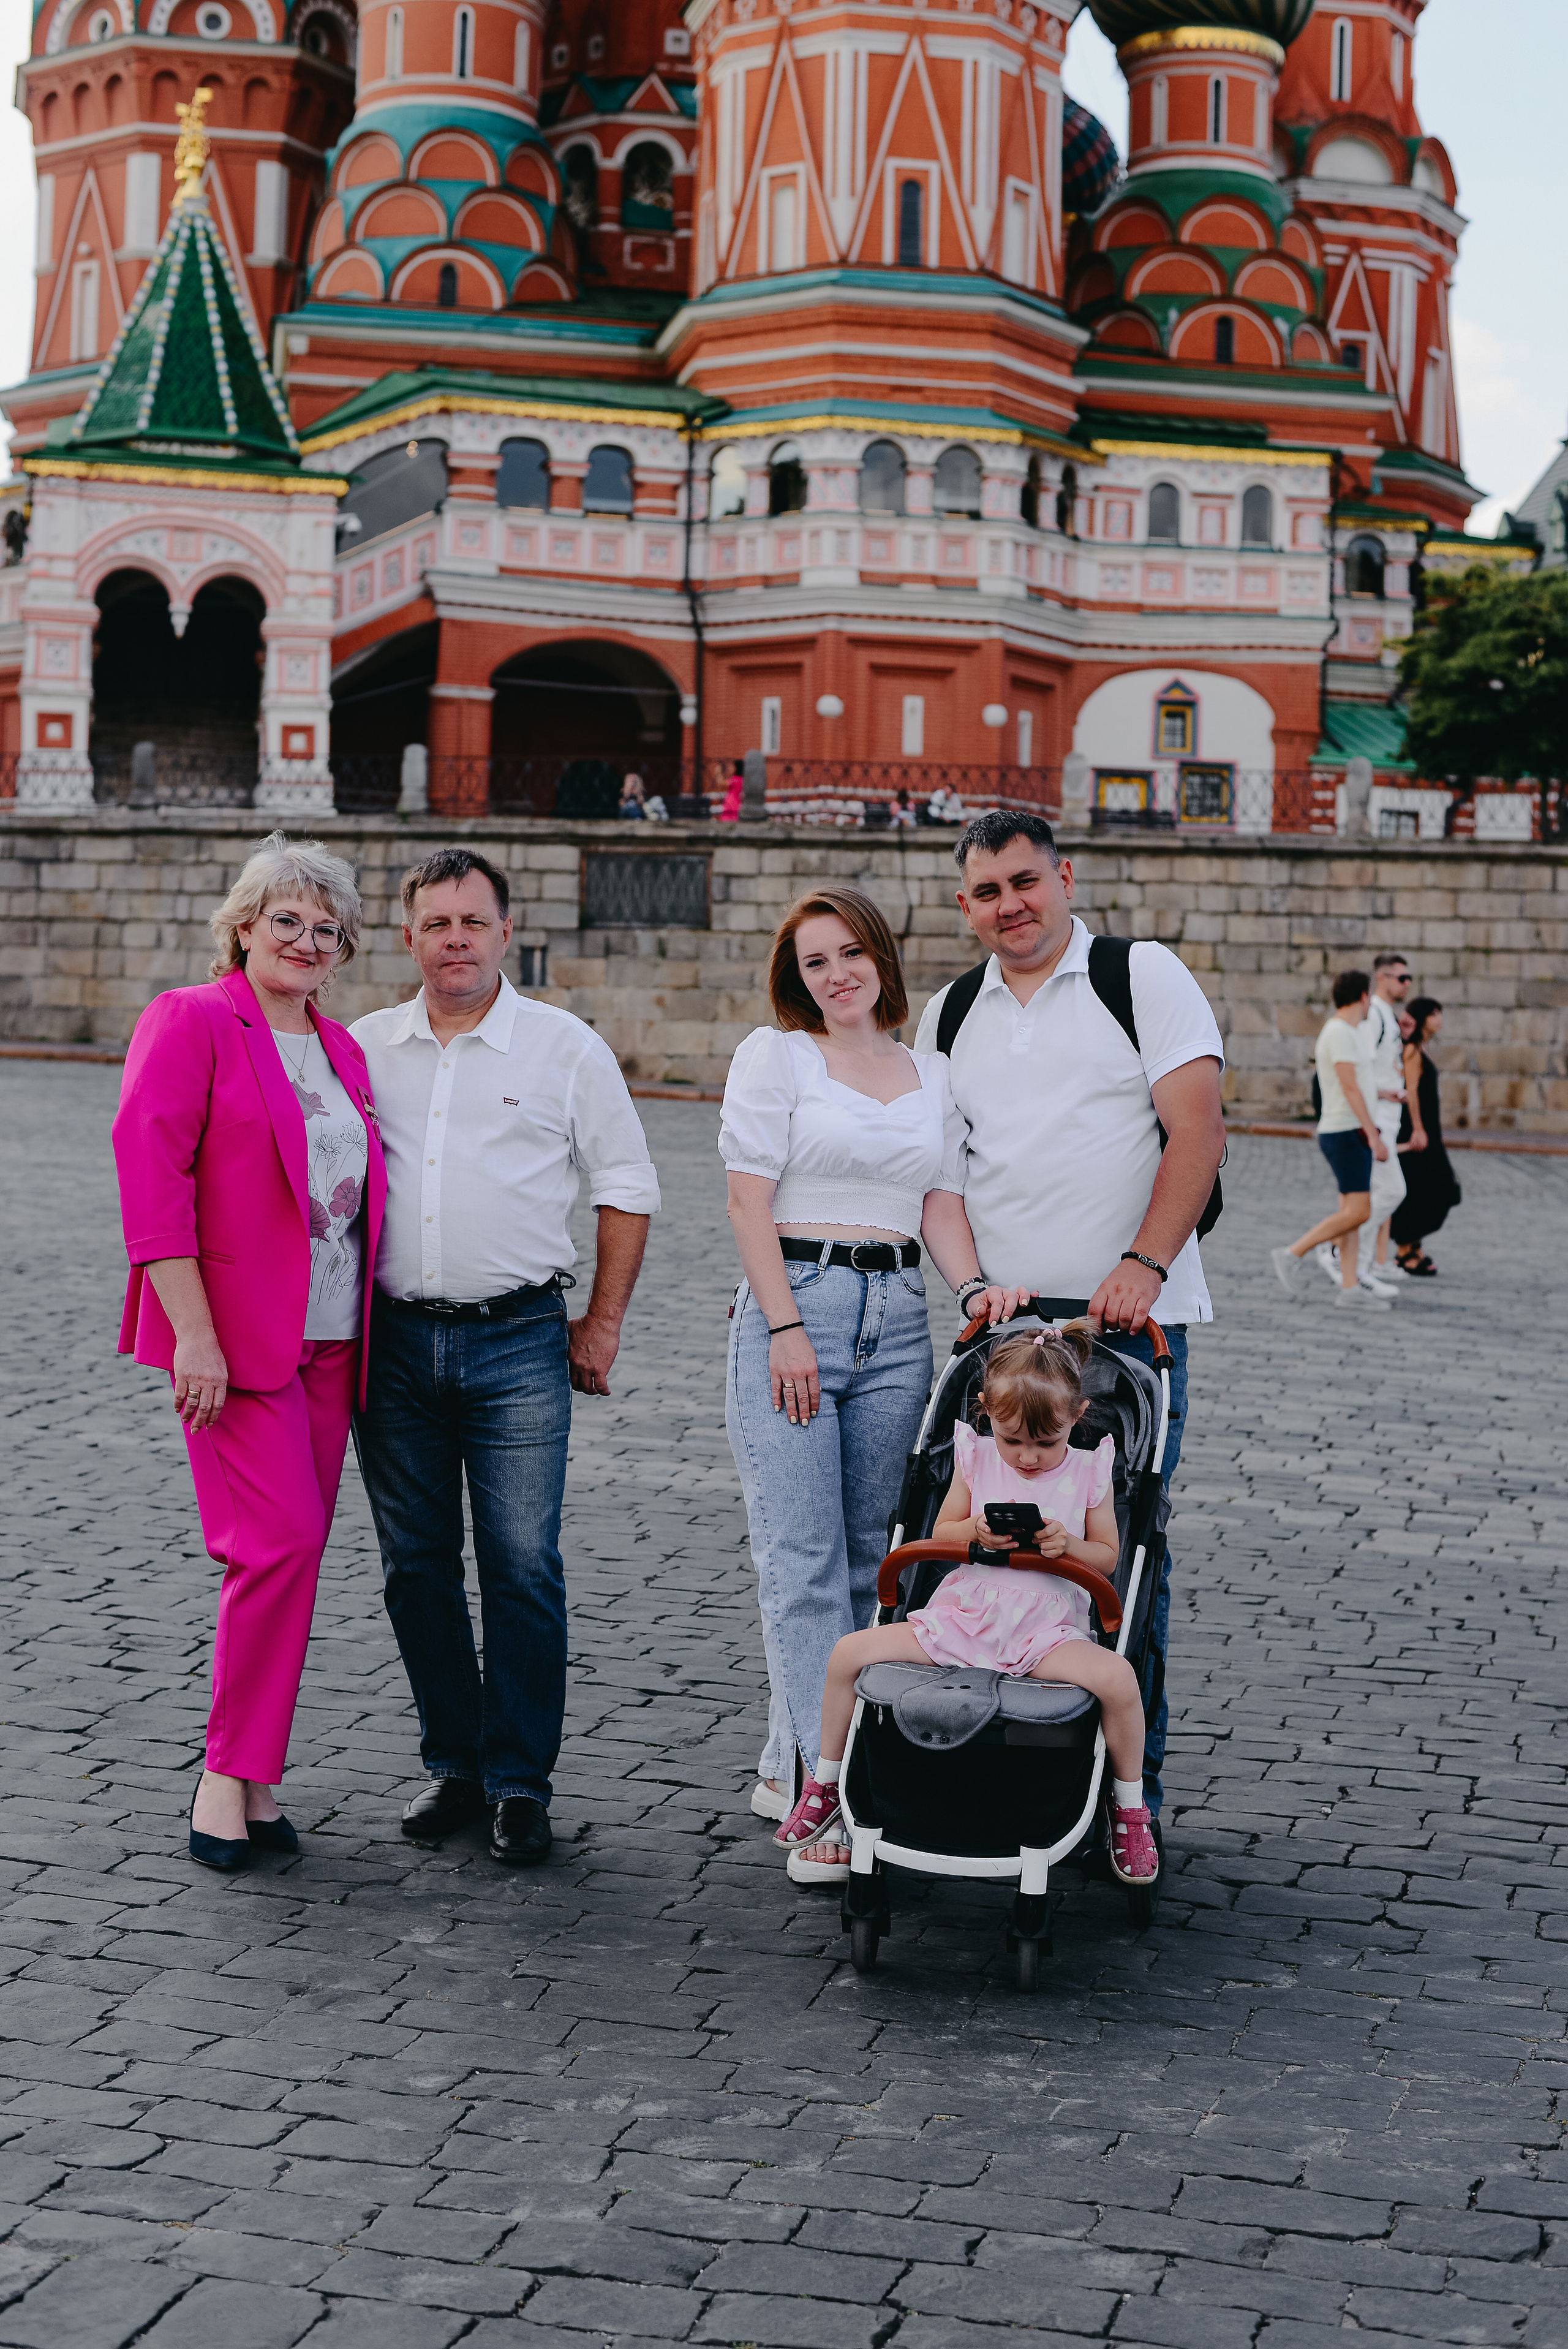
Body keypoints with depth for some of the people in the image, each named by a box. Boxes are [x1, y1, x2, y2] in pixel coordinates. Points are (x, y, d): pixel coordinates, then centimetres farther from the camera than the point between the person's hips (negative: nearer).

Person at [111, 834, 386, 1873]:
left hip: (328, 1344, 7)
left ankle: (252, 1780, 16)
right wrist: (194, 1332, -18)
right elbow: (149, 1175, -12)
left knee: (295, 1555, 7)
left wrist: (366, 1336, 13)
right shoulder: (190, 1021, -5)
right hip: (233, 1339, -7)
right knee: (281, 1540, -14)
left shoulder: (341, 1048, 16)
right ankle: (230, 1775, 0)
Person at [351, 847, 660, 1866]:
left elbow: (628, 1189, 7)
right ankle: (454, 1763, 21)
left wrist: (603, 1325, 3)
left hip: (518, 1339, -3)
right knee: (416, 1565, 8)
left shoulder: (566, 1047, 3)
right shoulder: (364, 1047, 9)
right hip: (392, 1339, 3)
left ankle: (519, 1781, 5)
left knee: (523, 1566, -6)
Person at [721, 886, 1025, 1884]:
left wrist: (976, 1284, -7)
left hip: (898, 1319, 5)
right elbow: (750, 1199, -4)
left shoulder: (934, 1075, 16)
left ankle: (787, 1763, 16)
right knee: (804, 1559, -9)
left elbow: (942, 1201, 12)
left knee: (866, 1558, 5)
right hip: (792, 1303, -5)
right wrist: (785, 1327, -12)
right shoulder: (774, 1056, 3)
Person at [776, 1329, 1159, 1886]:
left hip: (1048, 1628, -2)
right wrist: (975, 1532, -12)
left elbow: (1107, 1556, 7)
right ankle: (826, 1785, 12)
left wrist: (1068, 1543, -15)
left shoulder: (1088, 1473, 0)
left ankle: (1129, 1808, -6)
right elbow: (941, 1533, 10)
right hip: (960, 1616, 2)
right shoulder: (975, 1458, 3)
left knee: (1118, 1677, -31)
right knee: (849, 1653, -10)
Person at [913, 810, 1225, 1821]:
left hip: (1129, 1319, -4)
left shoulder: (1144, 976, 1)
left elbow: (1198, 1129, -7)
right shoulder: (951, 1015, 15)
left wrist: (1144, 1264, -17)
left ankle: (1132, 1782, 7)